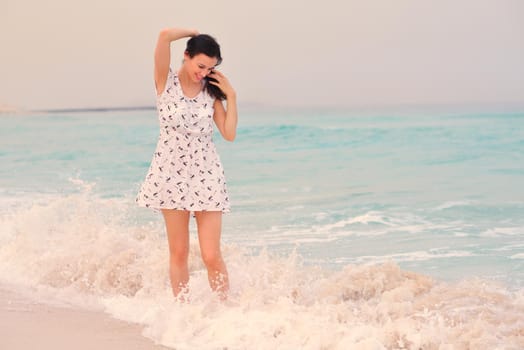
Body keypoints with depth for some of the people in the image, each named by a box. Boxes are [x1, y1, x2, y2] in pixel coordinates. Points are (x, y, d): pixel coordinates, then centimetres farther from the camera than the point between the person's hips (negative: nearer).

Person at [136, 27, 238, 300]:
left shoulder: (211, 91, 4)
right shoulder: (166, 81, -4)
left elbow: (229, 134, -1)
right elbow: (165, 36, -19)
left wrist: (230, 95, -3)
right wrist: (193, 33, -2)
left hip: (206, 175, 1)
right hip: (172, 173, -1)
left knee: (212, 255, -4)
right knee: (178, 253, 4)